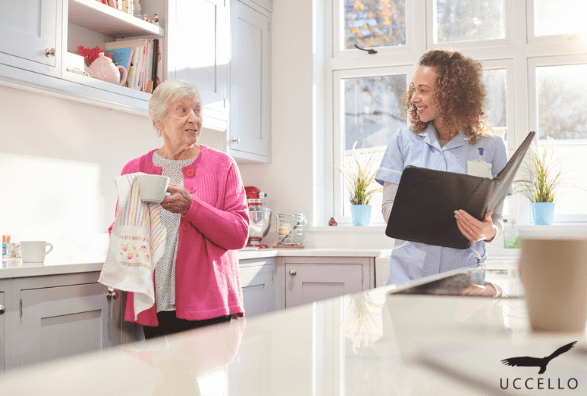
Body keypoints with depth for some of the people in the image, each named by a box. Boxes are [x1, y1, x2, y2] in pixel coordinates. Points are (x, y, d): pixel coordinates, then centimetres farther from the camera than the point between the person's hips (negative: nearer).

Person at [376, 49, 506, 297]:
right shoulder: (404, 140, 9)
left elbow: (497, 217, 7)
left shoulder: (490, 146, 4)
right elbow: (389, 206, 7)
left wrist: (489, 232, -16)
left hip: (462, 271, -1)